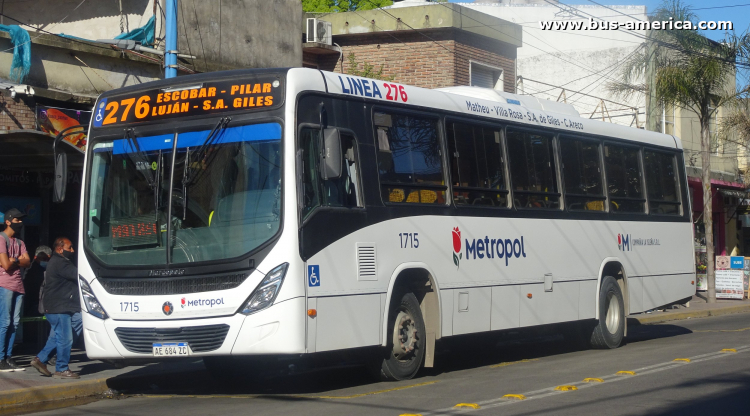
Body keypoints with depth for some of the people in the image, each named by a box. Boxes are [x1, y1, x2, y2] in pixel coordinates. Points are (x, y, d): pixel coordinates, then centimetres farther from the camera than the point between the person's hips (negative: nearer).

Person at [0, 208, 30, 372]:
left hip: (18, 285, 8)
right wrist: (19, 260, 3)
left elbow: (27, 262, 8)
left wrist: (14, 260, -9)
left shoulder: (19, 242, 19)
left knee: (14, 323, 5)